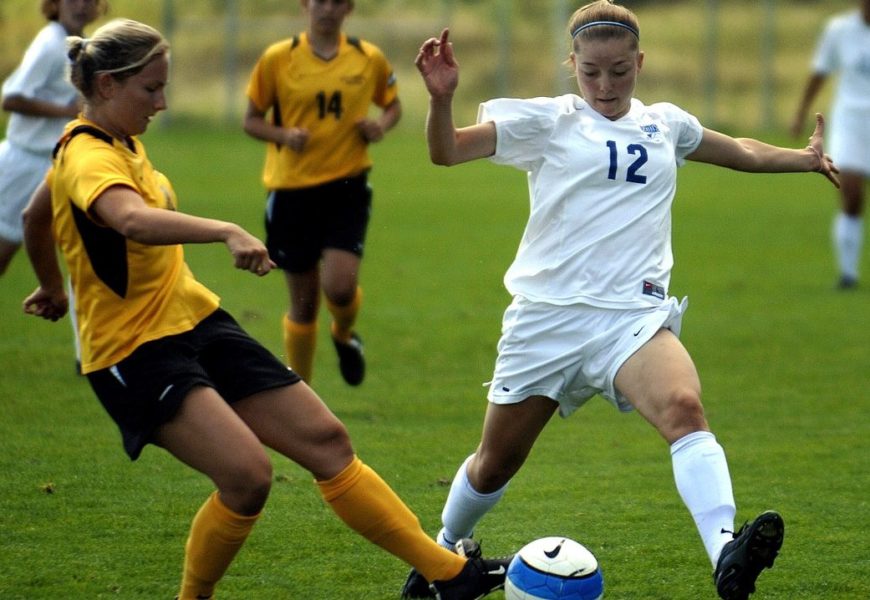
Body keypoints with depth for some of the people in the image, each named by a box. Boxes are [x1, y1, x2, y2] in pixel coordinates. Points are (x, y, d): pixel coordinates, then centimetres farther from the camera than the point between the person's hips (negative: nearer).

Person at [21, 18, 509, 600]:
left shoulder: (118, 141, 10)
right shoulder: (87, 158, -21)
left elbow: (35, 217, 27)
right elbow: (134, 220, -44)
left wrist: (54, 290, 42)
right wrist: (226, 232, -57)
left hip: (196, 321, 10)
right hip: (136, 351, -10)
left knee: (326, 440, 3)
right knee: (248, 473, -26)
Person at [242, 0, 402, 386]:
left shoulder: (370, 59, 3)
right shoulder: (277, 59, -2)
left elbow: (392, 105, 19)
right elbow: (251, 121, 4)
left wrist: (382, 125, -4)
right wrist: (283, 134, -16)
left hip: (346, 186, 0)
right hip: (292, 190, 0)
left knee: (340, 285, -19)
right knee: (303, 302, 5)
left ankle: (344, 335, 17)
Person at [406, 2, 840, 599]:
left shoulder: (665, 124, 14)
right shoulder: (549, 121, 2)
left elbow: (741, 151, 35)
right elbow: (447, 150, -7)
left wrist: (806, 158, 35)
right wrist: (442, 97, -24)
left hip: (634, 313, 1)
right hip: (549, 315, -1)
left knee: (684, 408, -29)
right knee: (496, 462, 9)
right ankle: (446, 550, 40)